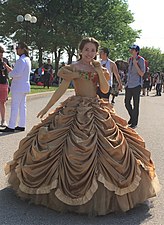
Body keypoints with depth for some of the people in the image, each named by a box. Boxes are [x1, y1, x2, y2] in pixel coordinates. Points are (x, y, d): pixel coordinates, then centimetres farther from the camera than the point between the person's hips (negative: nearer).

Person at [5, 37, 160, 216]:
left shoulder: (98, 68, 12)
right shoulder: (72, 68, -1)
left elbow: (105, 89, 3)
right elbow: (61, 89, -5)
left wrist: (100, 71, -6)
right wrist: (46, 108, -8)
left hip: (97, 111, 5)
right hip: (75, 111, -5)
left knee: (110, 145, 4)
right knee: (74, 148, -9)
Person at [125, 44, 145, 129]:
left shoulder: (141, 60, -8)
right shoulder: (130, 59, 12)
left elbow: (142, 74, -11)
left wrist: (135, 64, -20)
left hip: (136, 85, -7)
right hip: (129, 85, 7)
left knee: (135, 105, -1)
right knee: (127, 103, 10)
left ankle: (134, 123, 7)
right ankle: (132, 117, 31)